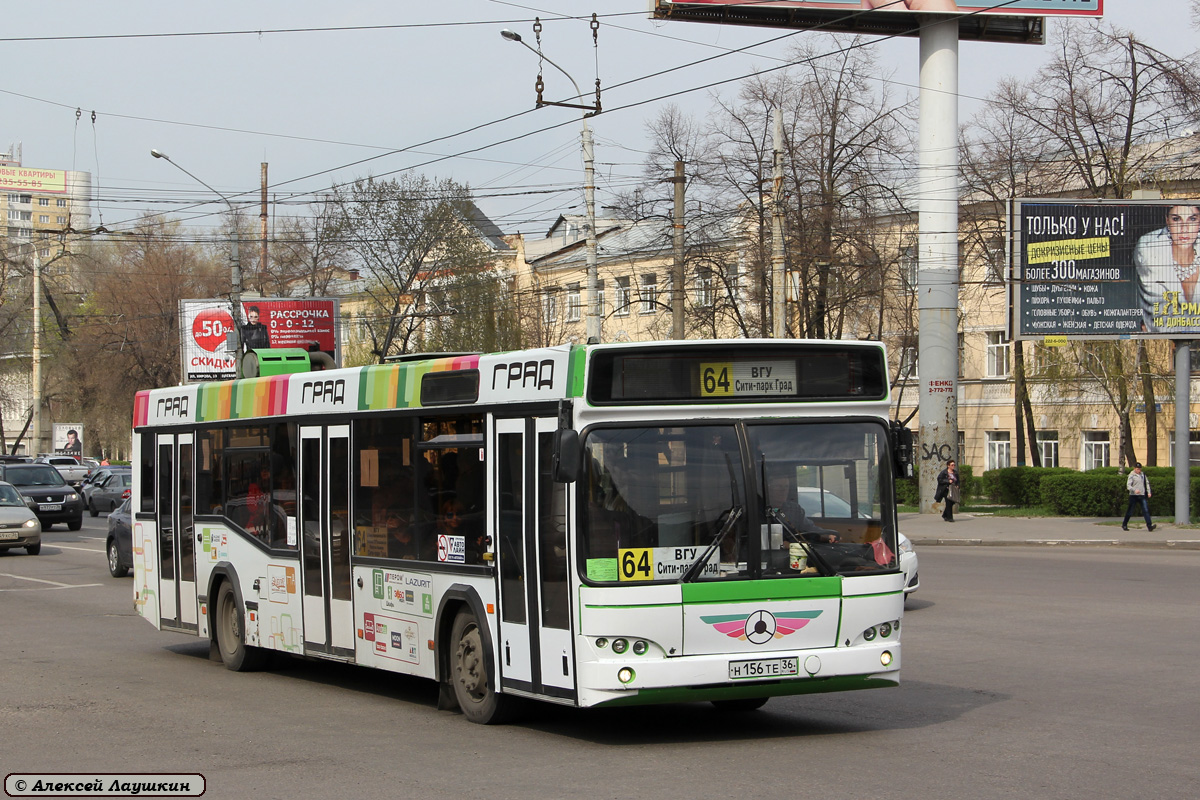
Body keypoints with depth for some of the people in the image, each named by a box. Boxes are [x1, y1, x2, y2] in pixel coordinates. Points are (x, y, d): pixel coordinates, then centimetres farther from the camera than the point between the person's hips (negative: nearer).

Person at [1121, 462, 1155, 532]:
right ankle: (1124, 525, 21)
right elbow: (1128, 486, -12)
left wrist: (1148, 492, 11)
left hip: (1142, 495, 4)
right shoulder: (1131, 475, -4)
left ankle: (1149, 526, -16)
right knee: (1130, 511, 5)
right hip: (1133, 495, -4)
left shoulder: (1143, 475, 12)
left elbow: (1147, 483, 22)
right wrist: (1134, 490, -29)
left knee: (1146, 510, -9)